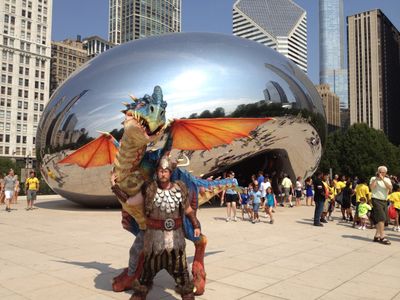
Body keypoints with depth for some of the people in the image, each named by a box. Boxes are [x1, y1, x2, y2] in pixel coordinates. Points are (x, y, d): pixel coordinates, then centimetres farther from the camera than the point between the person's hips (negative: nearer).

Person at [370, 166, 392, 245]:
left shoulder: (387, 180, 11)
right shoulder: (373, 178, 0)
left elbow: (390, 188, -9)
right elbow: (371, 187, -18)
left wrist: (383, 179, -15)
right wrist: (376, 178, -17)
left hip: (384, 201, 6)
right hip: (376, 200, -5)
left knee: (382, 220, 8)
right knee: (381, 218, -13)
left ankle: (377, 236, 16)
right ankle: (382, 237, -12)